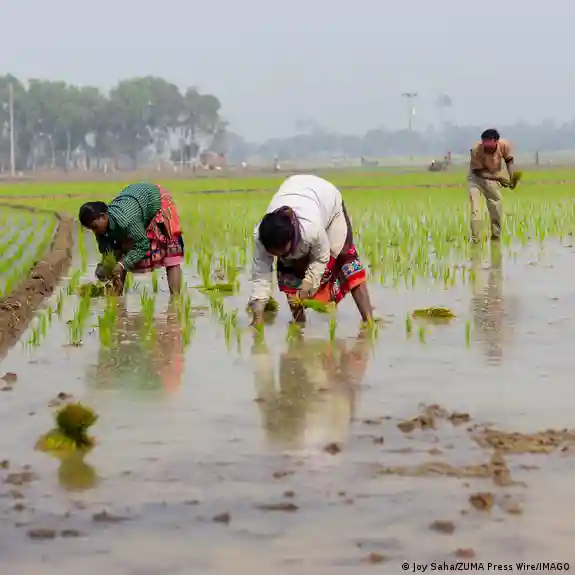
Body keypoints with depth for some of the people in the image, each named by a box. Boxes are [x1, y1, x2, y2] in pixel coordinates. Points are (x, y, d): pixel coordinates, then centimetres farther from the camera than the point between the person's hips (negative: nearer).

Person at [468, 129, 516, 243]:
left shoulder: (504, 145, -26)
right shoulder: (476, 150, -35)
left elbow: (509, 161, -5)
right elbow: (479, 172, -26)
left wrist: (512, 179, -18)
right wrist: (499, 178, -33)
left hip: (494, 176, 3)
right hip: (477, 177, -3)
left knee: (496, 207, 11)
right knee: (475, 209, -16)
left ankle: (496, 236, 28)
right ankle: (475, 240, -15)